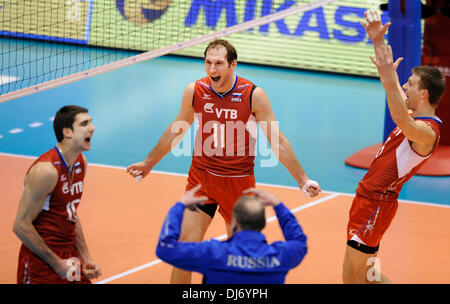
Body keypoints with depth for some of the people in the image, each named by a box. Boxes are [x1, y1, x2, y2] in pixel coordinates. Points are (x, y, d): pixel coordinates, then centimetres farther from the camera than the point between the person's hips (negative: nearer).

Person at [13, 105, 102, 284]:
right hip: (41, 264, -8)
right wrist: (56, 263, -15)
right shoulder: (46, 170, -20)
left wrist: (85, 258, 10)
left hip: (70, 255, 8)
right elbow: (21, 226, -20)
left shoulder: (81, 162, 7)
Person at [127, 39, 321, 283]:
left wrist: (302, 179, -9)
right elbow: (176, 131, 13)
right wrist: (148, 163, 20)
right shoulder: (195, 91, -5)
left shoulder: (254, 95, -12)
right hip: (200, 178, 1)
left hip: (238, 181, -1)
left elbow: (277, 141, -5)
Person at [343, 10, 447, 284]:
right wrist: (378, 41, 12)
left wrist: (390, 79, -57)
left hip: (377, 202, -10)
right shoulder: (414, 117, 8)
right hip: (370, 197, 10)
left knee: (356, 275, -7)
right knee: (358, 273, 16)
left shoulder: (427, 132, -22)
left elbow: (403, 123, -46)